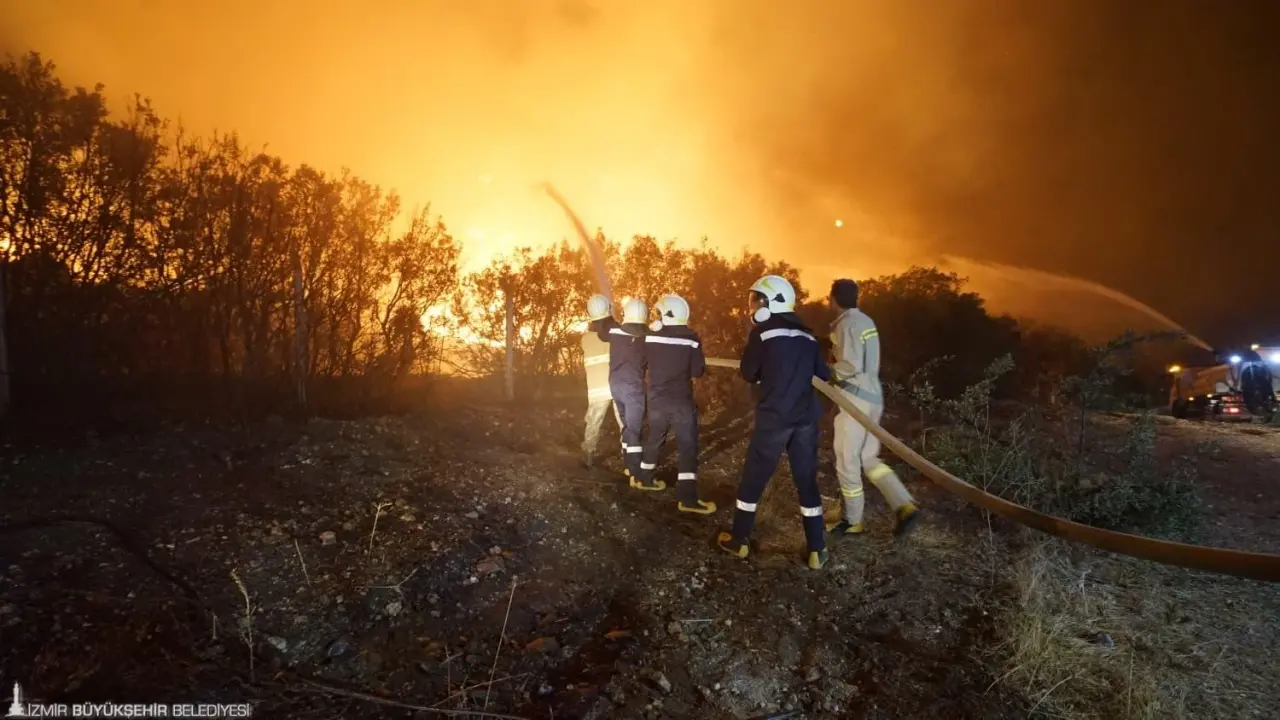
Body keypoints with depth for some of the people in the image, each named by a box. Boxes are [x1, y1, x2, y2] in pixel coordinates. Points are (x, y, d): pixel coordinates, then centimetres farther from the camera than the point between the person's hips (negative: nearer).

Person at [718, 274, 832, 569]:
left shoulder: (763, 331, -6)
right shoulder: (806, 335, 8)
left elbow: (749, 373, 0)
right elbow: (824, 374, 11)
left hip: (774, 418, -4)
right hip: (806, 419, 4)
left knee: (753, 479, 10)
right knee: (807, 482, 11)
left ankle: (738, 541, 21)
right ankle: (817, 551, 14)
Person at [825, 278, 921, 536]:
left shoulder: (847, 324, -15)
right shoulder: (865, 321, 14)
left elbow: (850, 366, -23)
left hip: (855, 398, -9)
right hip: (872, 396, 9)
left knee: (847, 461, 3)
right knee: (868, 459, 16)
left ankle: (853, 522, 14)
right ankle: (905, 507, 8)